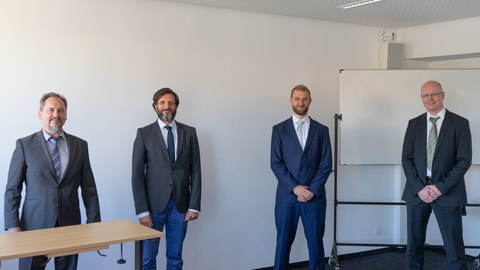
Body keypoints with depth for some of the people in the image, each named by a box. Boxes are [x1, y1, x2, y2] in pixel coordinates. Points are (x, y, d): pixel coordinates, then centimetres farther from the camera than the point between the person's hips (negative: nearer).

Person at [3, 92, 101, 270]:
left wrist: (94, 223, 1)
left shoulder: (80, 146, 7)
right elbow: (12, 189, 0)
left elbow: (89, 188, 7)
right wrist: (12, 226, -7)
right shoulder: (25, 145, 0)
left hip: (70, 225, 2)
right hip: (35, 224, -2)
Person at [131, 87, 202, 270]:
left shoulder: (189, 132, 5)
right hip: (154, 204, -2)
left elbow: (195, 171, 4)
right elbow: (137, 174, -4)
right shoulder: (144, 134, -1)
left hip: (180, 205, 2)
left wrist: (194, 206, -2)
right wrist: (142, 210, -10)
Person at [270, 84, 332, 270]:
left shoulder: (321, 130, 8)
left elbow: (326, 164, 2)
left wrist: (312, 190, -9)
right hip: (286, 196, 0)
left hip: (314, 197, 1)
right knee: (283, 243, 4)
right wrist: (295, 187, -12)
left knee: (316, 243, 5)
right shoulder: (279, 129, 5)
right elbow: (275, 163, -2)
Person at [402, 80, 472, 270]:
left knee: (454, 247, -1)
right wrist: (419, 188, -8)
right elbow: (406, 158, 5)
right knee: (414, 244, 9)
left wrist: (441, 187, -13)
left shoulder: (460, 123, 0)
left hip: (448, 192, -3)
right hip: (417, 190, 3)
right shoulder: (414, 124, 8)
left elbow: (464, 160, -6)